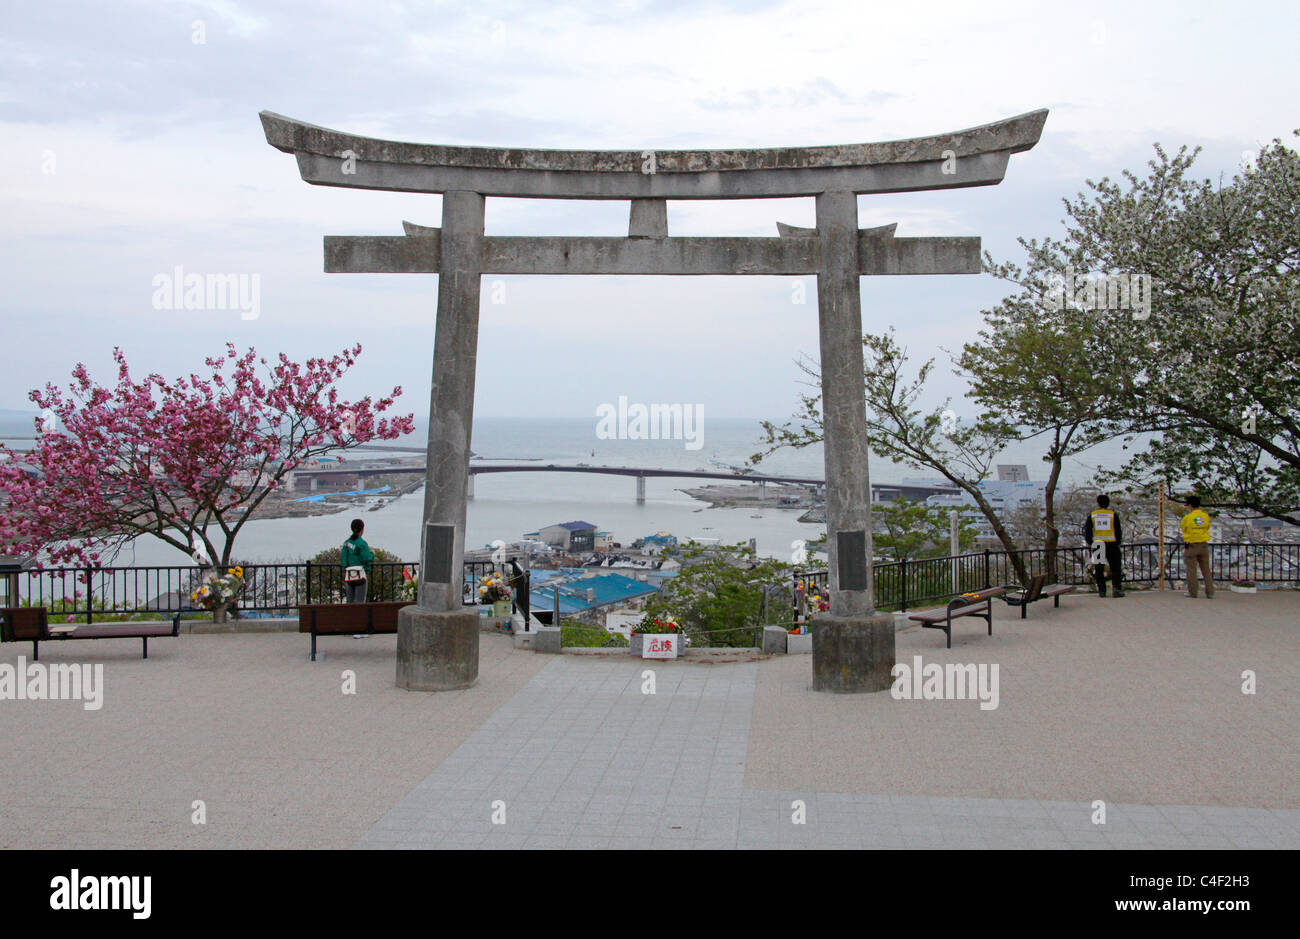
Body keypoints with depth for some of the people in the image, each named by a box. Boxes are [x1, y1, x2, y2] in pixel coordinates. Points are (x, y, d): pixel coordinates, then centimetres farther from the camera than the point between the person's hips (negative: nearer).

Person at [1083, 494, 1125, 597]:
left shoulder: (1092, 515, 3)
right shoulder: (1113, 514, 1)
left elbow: (1087, 531, 1)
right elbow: (1118, 531, 2)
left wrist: (1089, 544, 10)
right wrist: (1118, 542, 12)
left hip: (1097, 544, 1)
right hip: (1111, 544, -1)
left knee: (1099, 568, 7)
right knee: (1115, 568, 4)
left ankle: (1101, 590, 4)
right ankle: (1117, 588, -9)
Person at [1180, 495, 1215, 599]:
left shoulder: (1187, 518, -11)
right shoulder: (1206, 516, 0)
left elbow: (1182, 526, 4)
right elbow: (1207, 528, 11)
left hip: (1191, 546, -4)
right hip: (1204, 546, 4)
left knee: (1191, 570, 5)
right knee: (1206, 570, 9)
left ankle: (1192, 592, 7)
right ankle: (1210, 592, 7)